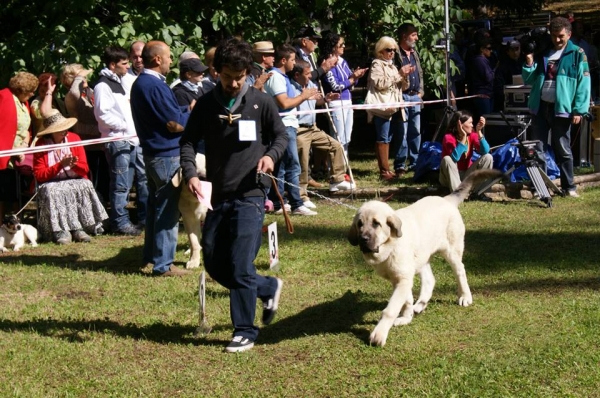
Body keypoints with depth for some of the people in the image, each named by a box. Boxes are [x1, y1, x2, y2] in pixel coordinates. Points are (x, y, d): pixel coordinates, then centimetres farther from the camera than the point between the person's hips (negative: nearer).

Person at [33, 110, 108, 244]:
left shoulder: (74, 138, 4)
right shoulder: (41, 144, -4)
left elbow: (85, 169, 3)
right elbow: (39, 175, -10)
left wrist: (74, 165, -20)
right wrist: (60, 165, -19)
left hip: (75, 181, 2)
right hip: (52, 183, -2)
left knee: (85, 186, -29)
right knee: (52, 192, -34)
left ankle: (79, 228, -30)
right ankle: (61, 231, -33)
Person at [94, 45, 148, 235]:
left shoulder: (121, 81, 19)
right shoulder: (103, 85, -9)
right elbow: (103, 113, -18)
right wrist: (126, 126, -15)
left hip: (134, 139, 9)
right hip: (118, 141, -9)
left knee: (144, 178, 12)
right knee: (121, 184, -4)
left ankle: (146, 217, 21)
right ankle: (120, 223, 4)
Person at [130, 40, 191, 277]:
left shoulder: (140, 83, 12)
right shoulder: (155, 86, -20)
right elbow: (176, 124, -20)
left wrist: (186, 111, 9)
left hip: (152, 151, 10)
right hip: (167, 154, -10)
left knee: (156, 204, 19)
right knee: (168, 210, -5)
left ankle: (151, 254, 29)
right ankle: (163, 264, -1)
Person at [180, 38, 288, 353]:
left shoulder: (261, 102, 0)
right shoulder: (206, 105, 6)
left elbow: (281, 136, 9)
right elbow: (189, 142, 5)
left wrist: (271, 155, -13)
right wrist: (191, 173, -14)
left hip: (250, 194, -4)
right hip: (218, 196, 4)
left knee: (241, 265, -8)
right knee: (215, 264, 8)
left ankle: (245, 332, 5)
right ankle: (268, 288, 31)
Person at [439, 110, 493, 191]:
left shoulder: (472, 135, -4)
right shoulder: (449, 137, -18)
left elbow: (485, 151, -20)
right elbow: (455, 157, -34)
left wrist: (479, 132, -27)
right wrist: (463, 137, -35)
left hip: (467, 175, 4)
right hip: (451, 177, -4)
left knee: (488, 157, -15)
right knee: (447, 159, -34)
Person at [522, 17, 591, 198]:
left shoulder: (577, 54, -2)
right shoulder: (542, 53, 12)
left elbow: (584, 84, -6)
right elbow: (529, 80, 16)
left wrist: (579, 110, -12)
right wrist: (529, 64, -2)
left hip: (561, 108, -4)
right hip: (540, 107, 4)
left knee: (563, 149, 3)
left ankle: (569, 186, 14)